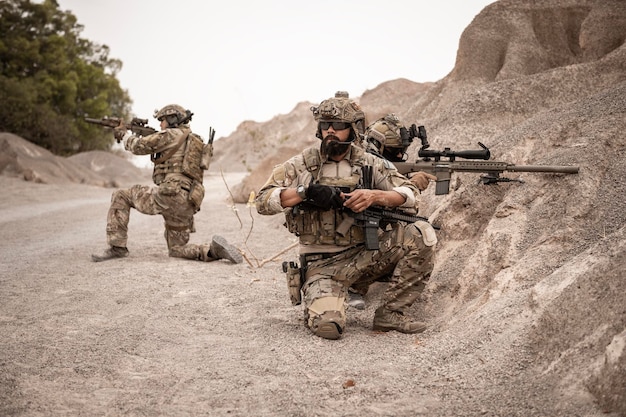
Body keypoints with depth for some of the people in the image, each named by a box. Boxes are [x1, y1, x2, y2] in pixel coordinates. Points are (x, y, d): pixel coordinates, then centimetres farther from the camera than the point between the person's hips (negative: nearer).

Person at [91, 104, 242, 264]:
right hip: (187, 205, 8)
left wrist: (124, 134, 22)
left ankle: (117, 248, 1)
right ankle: (214, 250, -10)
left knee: (120, 197, 8)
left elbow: (139, 146, 3)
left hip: (170, 196, -8)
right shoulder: (195, 142, 25)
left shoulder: (172, 134, 0)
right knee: (177, 250, 17)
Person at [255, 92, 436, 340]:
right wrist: (306, 191, -21)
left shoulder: (369, 164, 5)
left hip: (363, 255, 3)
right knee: (327, 326, -29)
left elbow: (411, 195, -2)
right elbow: (263, 200, -7)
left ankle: (390, 313, -8)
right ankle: (315, 299, 9)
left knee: (420, 234, -19)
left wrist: (374, 195, -20)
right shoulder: (303, 164, 1)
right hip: (321, 264, -3)